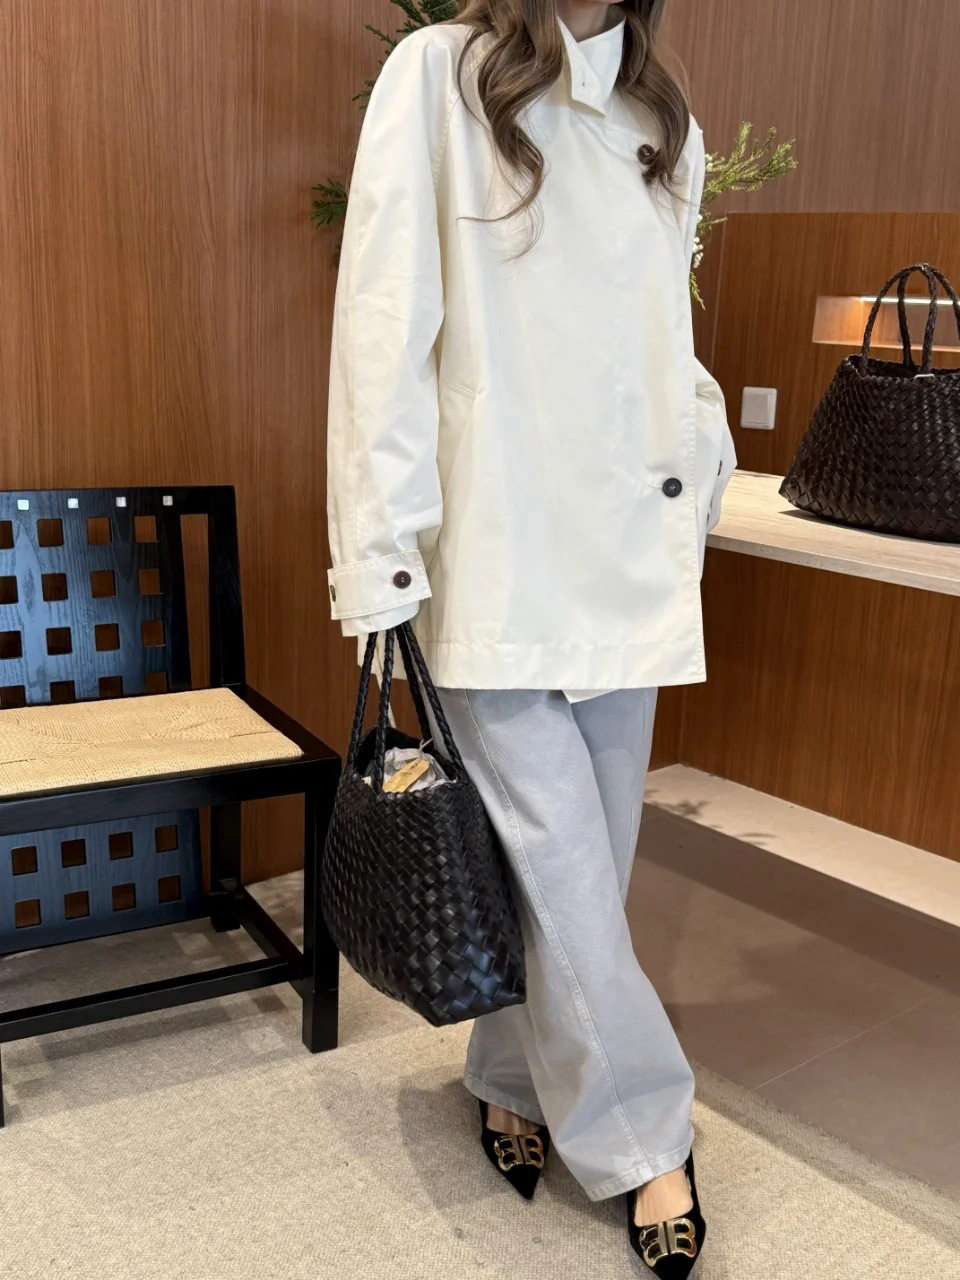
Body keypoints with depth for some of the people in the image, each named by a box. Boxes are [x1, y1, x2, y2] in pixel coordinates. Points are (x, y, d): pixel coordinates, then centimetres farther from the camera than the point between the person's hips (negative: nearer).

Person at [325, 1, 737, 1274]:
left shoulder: (666, 123, 15)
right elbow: (385, 322, -8)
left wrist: (703, 455, 6)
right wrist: (381, 549, -11)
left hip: (630, 556, 6)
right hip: (496, 557, -5)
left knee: (582, 861, 11)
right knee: (558, 867, -1)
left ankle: (517, 1080, 33)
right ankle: (645, 1137, 19)